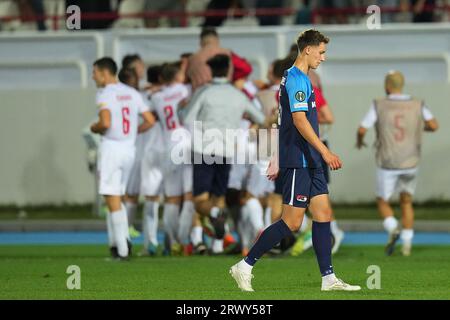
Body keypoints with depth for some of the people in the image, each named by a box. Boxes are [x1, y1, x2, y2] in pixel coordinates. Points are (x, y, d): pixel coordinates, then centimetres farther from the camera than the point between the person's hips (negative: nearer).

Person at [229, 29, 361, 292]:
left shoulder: (297, 78, 18)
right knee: (292, 222, -8)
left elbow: (286, 122, 23)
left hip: (310, 162, 10)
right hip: (298, 161, -10)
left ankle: (329, 278, 4)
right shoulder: (296, 80, -13)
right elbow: (299, 121, -23)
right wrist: (325, 152, -26)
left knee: (323, 213, 5)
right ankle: (245, 266, -1)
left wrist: (278, 160, 25)